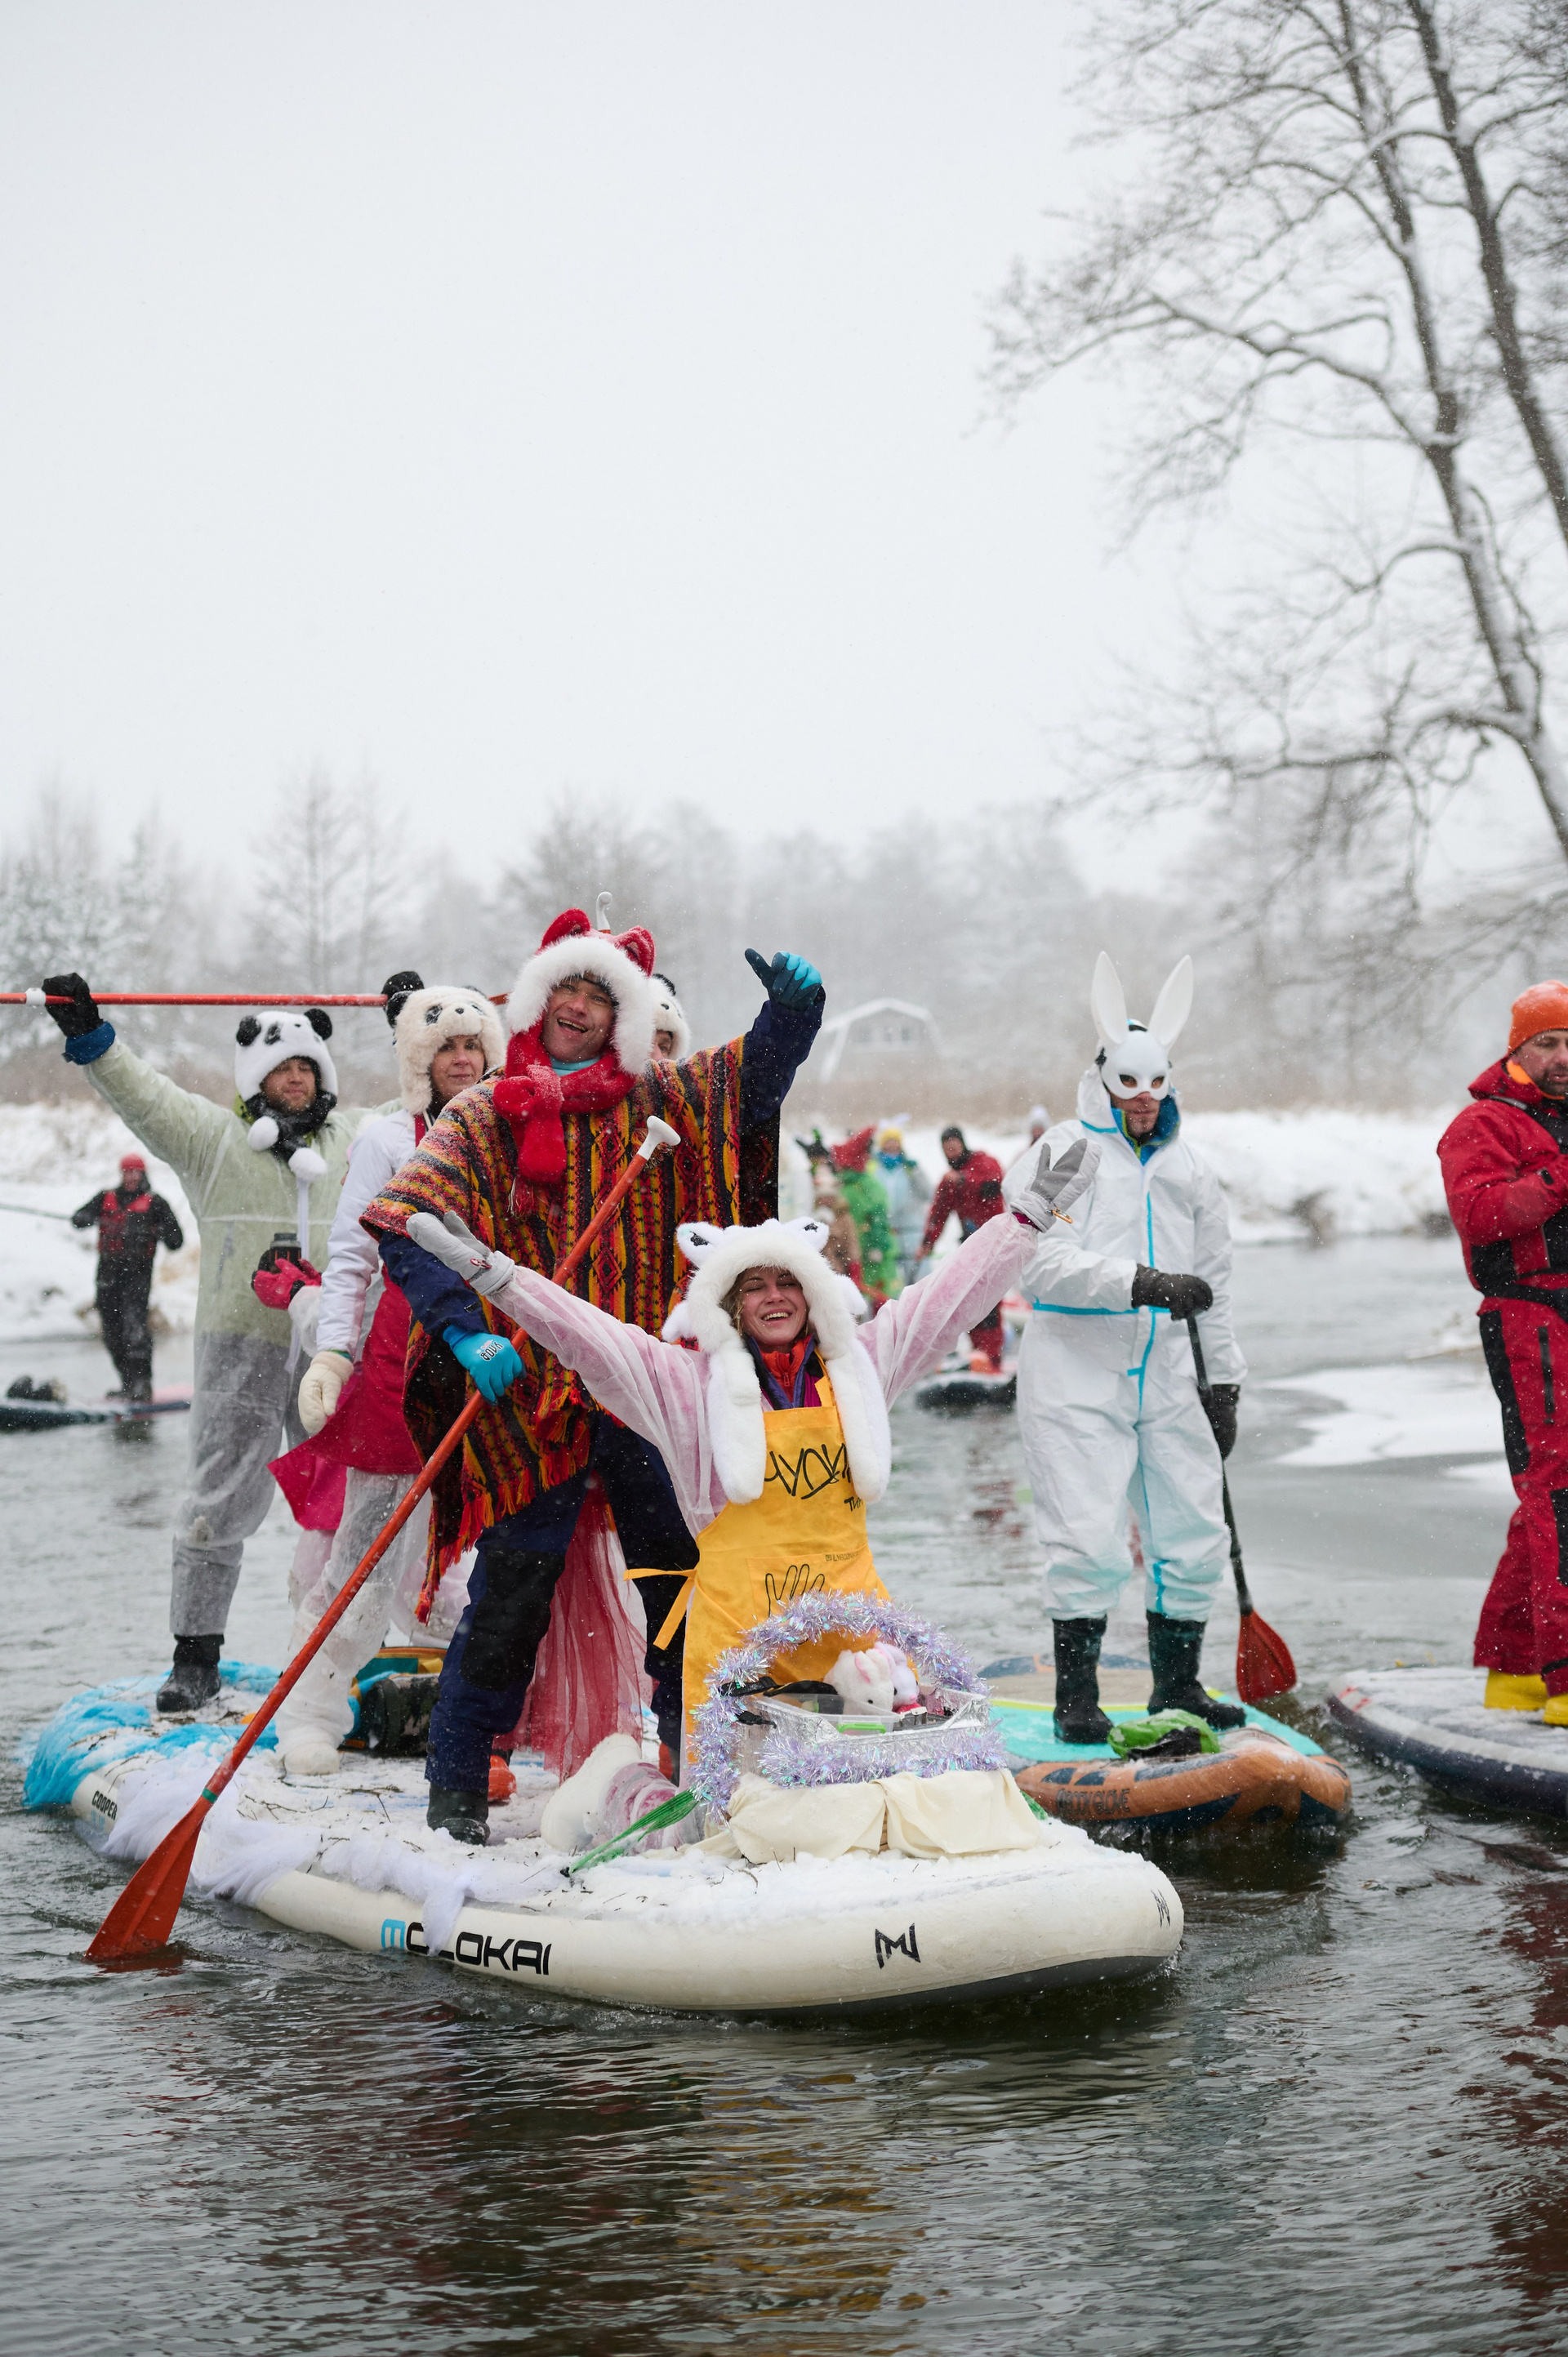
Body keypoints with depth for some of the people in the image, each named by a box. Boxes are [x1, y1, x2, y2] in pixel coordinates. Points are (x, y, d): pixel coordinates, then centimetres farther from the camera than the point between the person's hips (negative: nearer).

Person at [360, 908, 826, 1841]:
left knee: (684, 1576, 6)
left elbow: (760, 1069, 6)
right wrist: (465, 1333, -20)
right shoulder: (484, 1117, 2)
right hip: (528, 1389, -3)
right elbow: (401, 1225, -7)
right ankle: (456, 1788, 11)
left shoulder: (657, 1103, 10)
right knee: (513, 1593, -2)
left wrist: (793, 1002, -16)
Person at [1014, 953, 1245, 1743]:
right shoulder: (1059, 1155, -2)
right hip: (1076, 1379, -5)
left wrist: (1222, 1383, 18)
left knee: (1195, 1536, 5)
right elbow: (1046, 1268, -16)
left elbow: (1213, 1285, 22)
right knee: (1088, 1541, -10)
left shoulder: (1188, 1168, 16)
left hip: (1167, 1380, 5)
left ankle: (1177, 1685, 21)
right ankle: (1076, 1696, 3)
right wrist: (1148, 1286, -25)